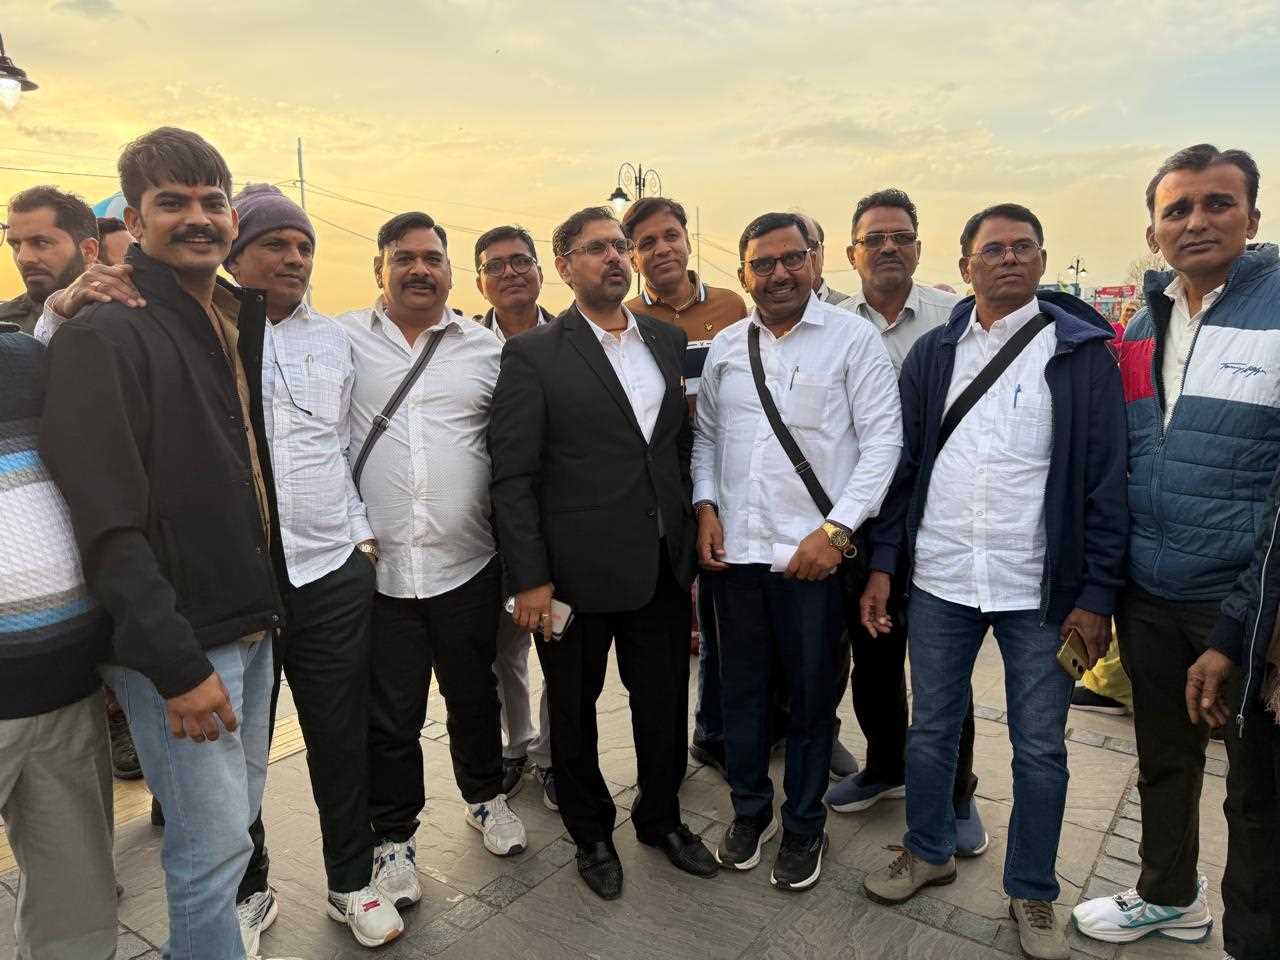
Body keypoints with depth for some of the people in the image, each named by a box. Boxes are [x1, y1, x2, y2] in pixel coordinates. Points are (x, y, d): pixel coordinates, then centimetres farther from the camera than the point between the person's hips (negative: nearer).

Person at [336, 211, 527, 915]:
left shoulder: (487, 349, 4)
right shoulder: (342, 341, 0)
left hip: (467, 565, 2)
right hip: (375, 567, -1)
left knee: (474, 695, 18)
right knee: (388, 715, 11)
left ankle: (485, 795, 42)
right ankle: (394, 836, 31)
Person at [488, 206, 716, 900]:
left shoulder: (669, 341, 8)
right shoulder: (531, 355, -7)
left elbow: (684, 447, 12)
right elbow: (512, 475, -10)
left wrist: (693, 539, 8)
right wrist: (529, 578, -13)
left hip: (664, 567, 4)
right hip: (576, 574, -4)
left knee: (665, 702, 17)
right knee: (574, 710, 14)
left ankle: (661, 817, 42)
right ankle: (591, 834, 38)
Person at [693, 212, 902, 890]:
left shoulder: (853, 339, -4)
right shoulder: (724, 348, 10)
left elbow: (882, 440, -7)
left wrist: (836, 529, -14)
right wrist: (706, 505, 1)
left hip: (813, 552, -4)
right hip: (734, 549, 4)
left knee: (812, 694, 9)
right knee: (741, 687, 15)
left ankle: (804, 826, 30)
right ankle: (749, 810, 36)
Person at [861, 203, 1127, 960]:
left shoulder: (1082, 352, -3)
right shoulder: (933, 353, 5)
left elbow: (1106, 479, -5)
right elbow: (903, 464, 6)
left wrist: (1097, 593, -8)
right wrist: (883, 565, 2)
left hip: (1041, 590, -2)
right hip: (938, 583, 3)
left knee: (1041, 749, 10)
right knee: (932, 728, 16)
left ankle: (1033, 893, 30)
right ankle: (929, 852, 38)